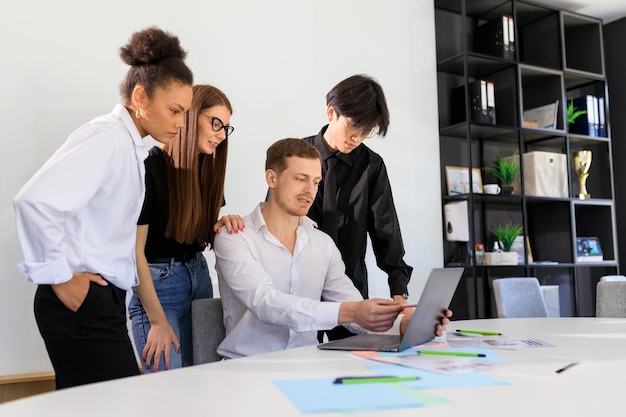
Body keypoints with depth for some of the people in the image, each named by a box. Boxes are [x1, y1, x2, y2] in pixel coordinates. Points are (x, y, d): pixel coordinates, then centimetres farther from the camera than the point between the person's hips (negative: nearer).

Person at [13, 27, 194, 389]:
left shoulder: (132, 147, 13)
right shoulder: (106, 138, -16)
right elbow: (35, 200, -26)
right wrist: (60, 278, -18)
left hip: (102, 299, 9)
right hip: (80, 301, -9)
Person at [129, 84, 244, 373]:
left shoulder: (206, 167, 6)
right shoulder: (150, 167, -15)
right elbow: (134, 252, -17)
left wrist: (220, 226, -7)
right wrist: (158, 322, -17)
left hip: (199, 278, 7)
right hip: (157, 284, -7)